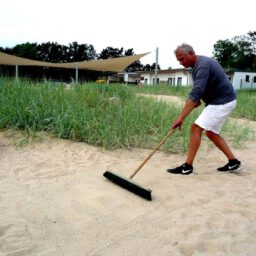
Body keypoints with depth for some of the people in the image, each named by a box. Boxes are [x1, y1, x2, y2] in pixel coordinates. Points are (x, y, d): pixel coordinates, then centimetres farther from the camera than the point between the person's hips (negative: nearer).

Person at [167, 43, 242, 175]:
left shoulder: (203, 65, -24)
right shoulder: (198, 64, 8)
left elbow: (196, 93, -35)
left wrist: (181, 117, -41)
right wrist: (197, 100, 0)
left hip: (223, 102, -10)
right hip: (218, 101, 10)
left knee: (196, 128, -14)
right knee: (211, 133, 14)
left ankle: (187, 166, -10)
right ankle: (234, 162, 20)